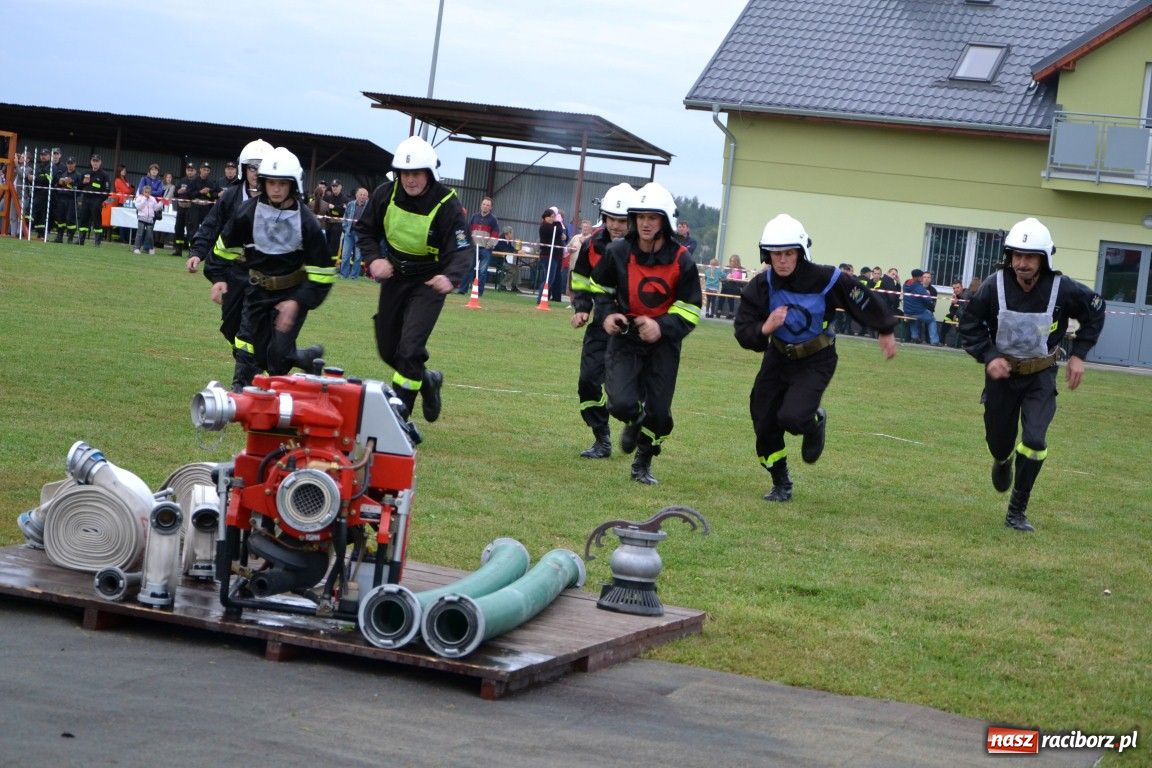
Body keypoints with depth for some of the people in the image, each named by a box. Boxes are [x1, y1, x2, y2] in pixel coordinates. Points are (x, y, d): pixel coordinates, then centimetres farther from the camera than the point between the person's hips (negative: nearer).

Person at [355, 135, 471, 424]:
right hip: (394, 276, 5)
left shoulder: (447, 205, -22)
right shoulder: (386, 194, -10)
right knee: (388, 349, 15)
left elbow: (461, 250, -27)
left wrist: (450, 277, -48)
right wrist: (373, 258, -14)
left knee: (410, 348, -18)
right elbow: (365, 229, 5)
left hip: (429, 282, -5)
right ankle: (428, 380, 40)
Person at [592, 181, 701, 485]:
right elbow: (599, 288, 11)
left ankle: (642, 465, 30)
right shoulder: (617, 252, -7)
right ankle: (634, 422, 22)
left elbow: (690, 311, -6)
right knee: (622, 403, -19)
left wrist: (662, 327, -23)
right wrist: (606, 315, -7)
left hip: (663, 343, 0)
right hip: (624, 336, 0)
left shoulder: (681, 261, -11)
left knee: (658, 411, 2)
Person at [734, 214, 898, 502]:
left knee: (792, 416, -24)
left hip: (816, 362, -4)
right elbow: (743, 332, -13)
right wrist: (764, 329, -35)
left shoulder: (827, 279, -24)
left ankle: (815, 422, 15)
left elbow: (866, 302, -7)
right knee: (764, 422, 4)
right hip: (779, 357, 4)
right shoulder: (761, 286, -16)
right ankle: (781, 486, 27)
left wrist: (886, 332, 7)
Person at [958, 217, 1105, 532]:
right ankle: (1002, 461, 55)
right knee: (999, 439, 14)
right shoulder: (995, 287, -20)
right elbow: (969, 324, -5)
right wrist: (988, 356, -18)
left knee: (1034, 440, -17)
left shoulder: (1063, 290, -20)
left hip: (1041, 376, -1)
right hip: (1002, 372, 1)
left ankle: (1017, 511, -3)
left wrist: (1078, 355, -4)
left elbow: (1095, 311, 1)